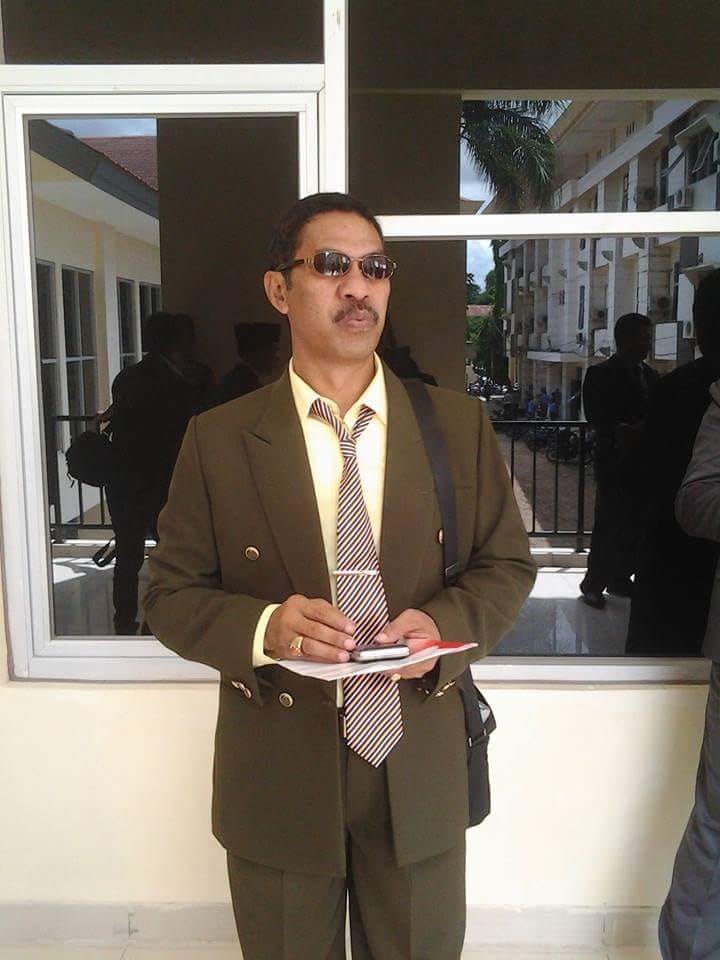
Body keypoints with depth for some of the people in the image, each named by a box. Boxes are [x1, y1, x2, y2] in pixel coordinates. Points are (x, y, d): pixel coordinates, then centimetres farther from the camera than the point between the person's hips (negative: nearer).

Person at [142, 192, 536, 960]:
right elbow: (170, 594, -3)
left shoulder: (458, 425, -2)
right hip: (277, 776, -1)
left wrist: (446, 624, -18)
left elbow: (507, 565, 3)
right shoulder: (218, 439, -6)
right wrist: (263, 627, -23)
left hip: (420, 771, 2)